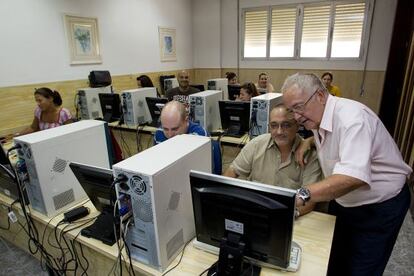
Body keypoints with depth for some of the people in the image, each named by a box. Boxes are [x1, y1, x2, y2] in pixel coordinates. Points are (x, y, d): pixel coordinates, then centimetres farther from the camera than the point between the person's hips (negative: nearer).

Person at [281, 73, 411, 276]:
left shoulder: (351, 117, -30)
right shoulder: (319, 116, -4)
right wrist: (309, 141, -3)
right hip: (343, 202, 7)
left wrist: (301, 195, -53)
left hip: (380, 206, -7)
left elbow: (354, 177, -43)